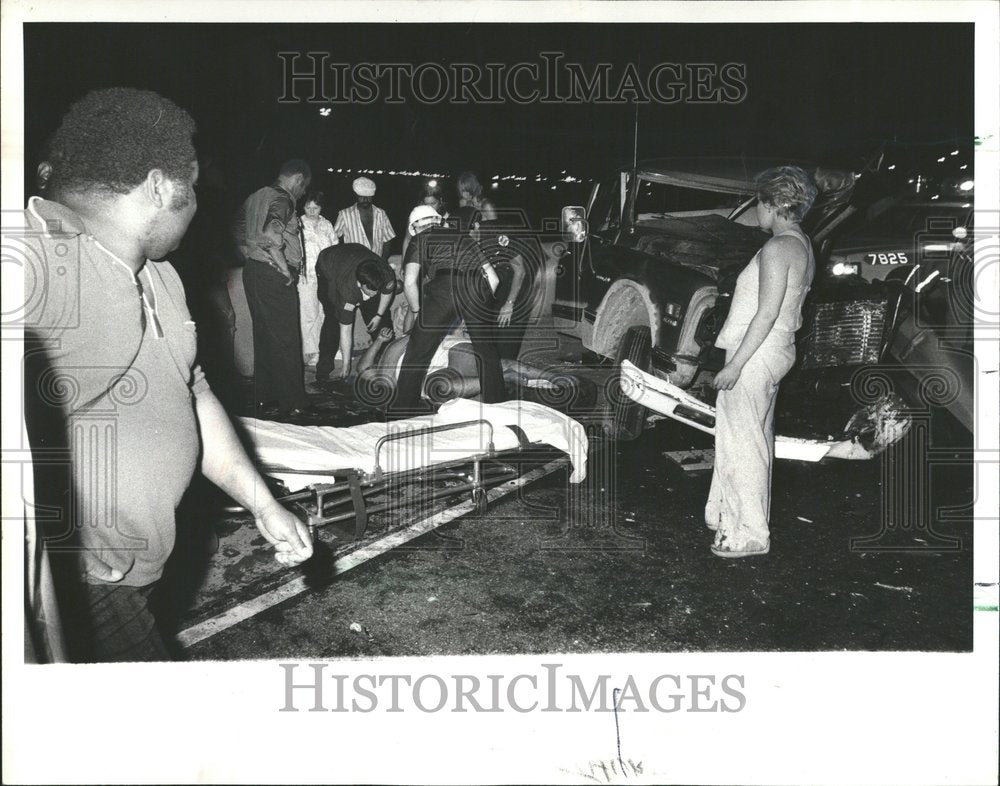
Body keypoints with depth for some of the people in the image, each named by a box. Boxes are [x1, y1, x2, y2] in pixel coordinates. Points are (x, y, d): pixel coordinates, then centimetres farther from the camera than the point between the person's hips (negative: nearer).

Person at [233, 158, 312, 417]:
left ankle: (263, 395, 23)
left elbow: (239, 232, 22)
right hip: (274, 277, -9)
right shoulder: (282, 201, -14)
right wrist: (285, 269, -20)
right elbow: (270, 236, -29)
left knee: (263, 335, 16)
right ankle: (291, 402, 1)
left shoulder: (256, 197, 14)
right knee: (285, 340, -3)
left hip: (252, 272, 9)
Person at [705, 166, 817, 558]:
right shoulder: (802, 245, 12)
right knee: (753, 439, 17)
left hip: (755, 356, -10)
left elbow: (766, 315, -23)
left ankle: (749, 535, 8)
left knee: (742, 443, -1)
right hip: (775, 352, 10)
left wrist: (734, 365, -20)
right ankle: (729, 515, 30)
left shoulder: (777, 248, -19)